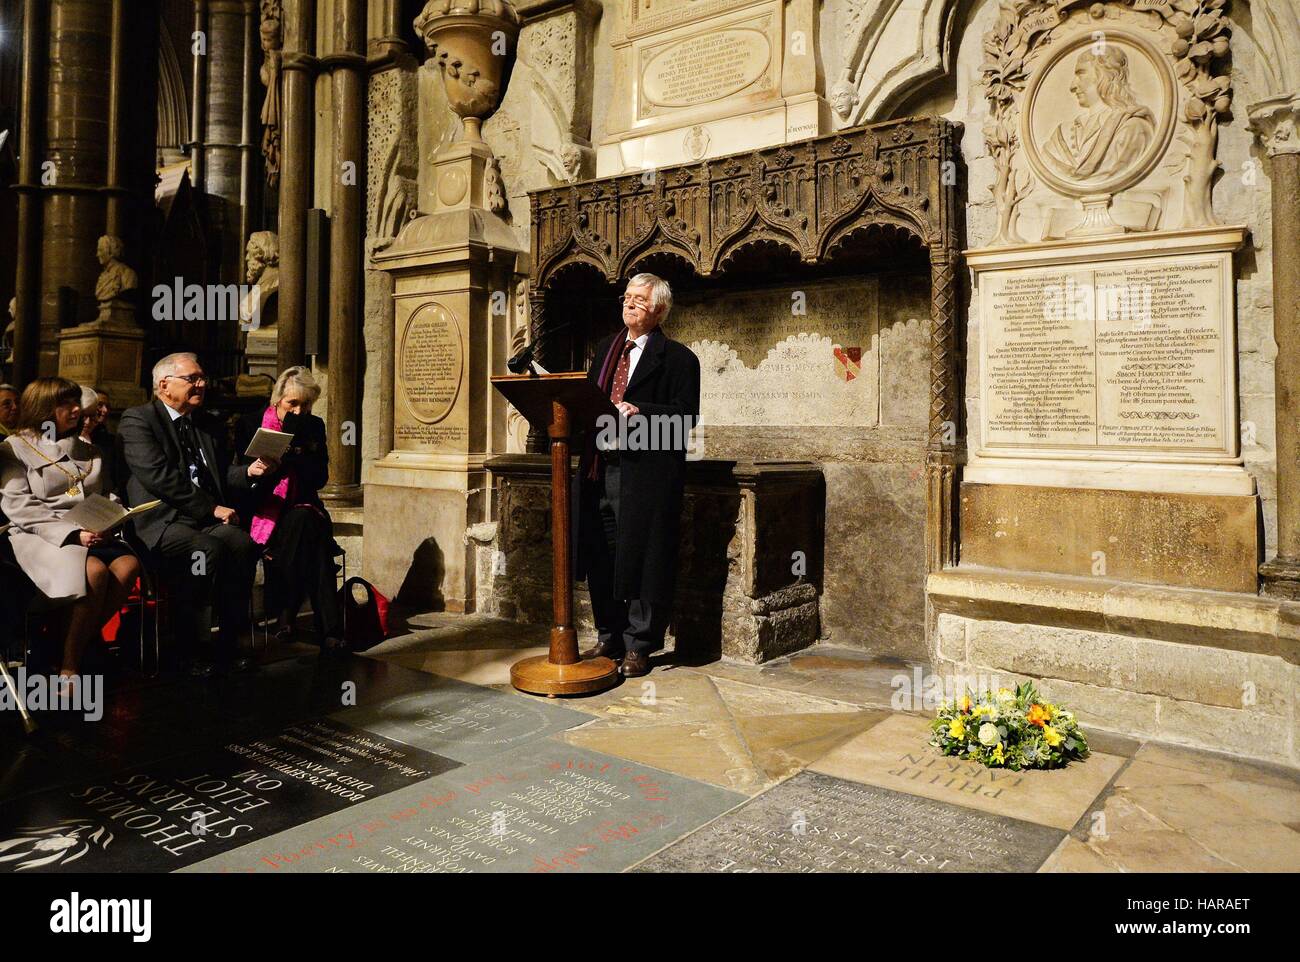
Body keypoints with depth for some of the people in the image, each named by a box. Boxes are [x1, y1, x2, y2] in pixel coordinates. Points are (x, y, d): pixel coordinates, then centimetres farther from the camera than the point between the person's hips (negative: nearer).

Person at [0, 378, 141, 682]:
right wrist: (72, 533, -17)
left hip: (91, 532, 5)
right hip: (39, 535, -5)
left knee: (128, 565, -29)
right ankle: (68, 666, -22)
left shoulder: (87, 450, 23)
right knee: (95, 571, -35)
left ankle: (78, 648, -20)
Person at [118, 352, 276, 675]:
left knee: (243, 544, -27)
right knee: (209, 549, -34)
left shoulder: (208, 424, 22)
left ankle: (229, 644, -20)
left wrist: (249, 472, -1)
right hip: (161, 521, -5)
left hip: (207, 518, 5)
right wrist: (212, 508, -15)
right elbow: (159, 476, -12)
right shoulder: (137, 420, 1)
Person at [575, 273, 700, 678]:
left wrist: (640, 412, -21)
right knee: (601, 558, 11)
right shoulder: (605, 347, 19)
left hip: (645, 474, -6)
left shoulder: (678, 358, -1)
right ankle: (609, 639, 26)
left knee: (641, 560, 0)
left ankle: (638, 646, 14)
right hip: (600, 468, 6)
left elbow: (686, 415, -10)